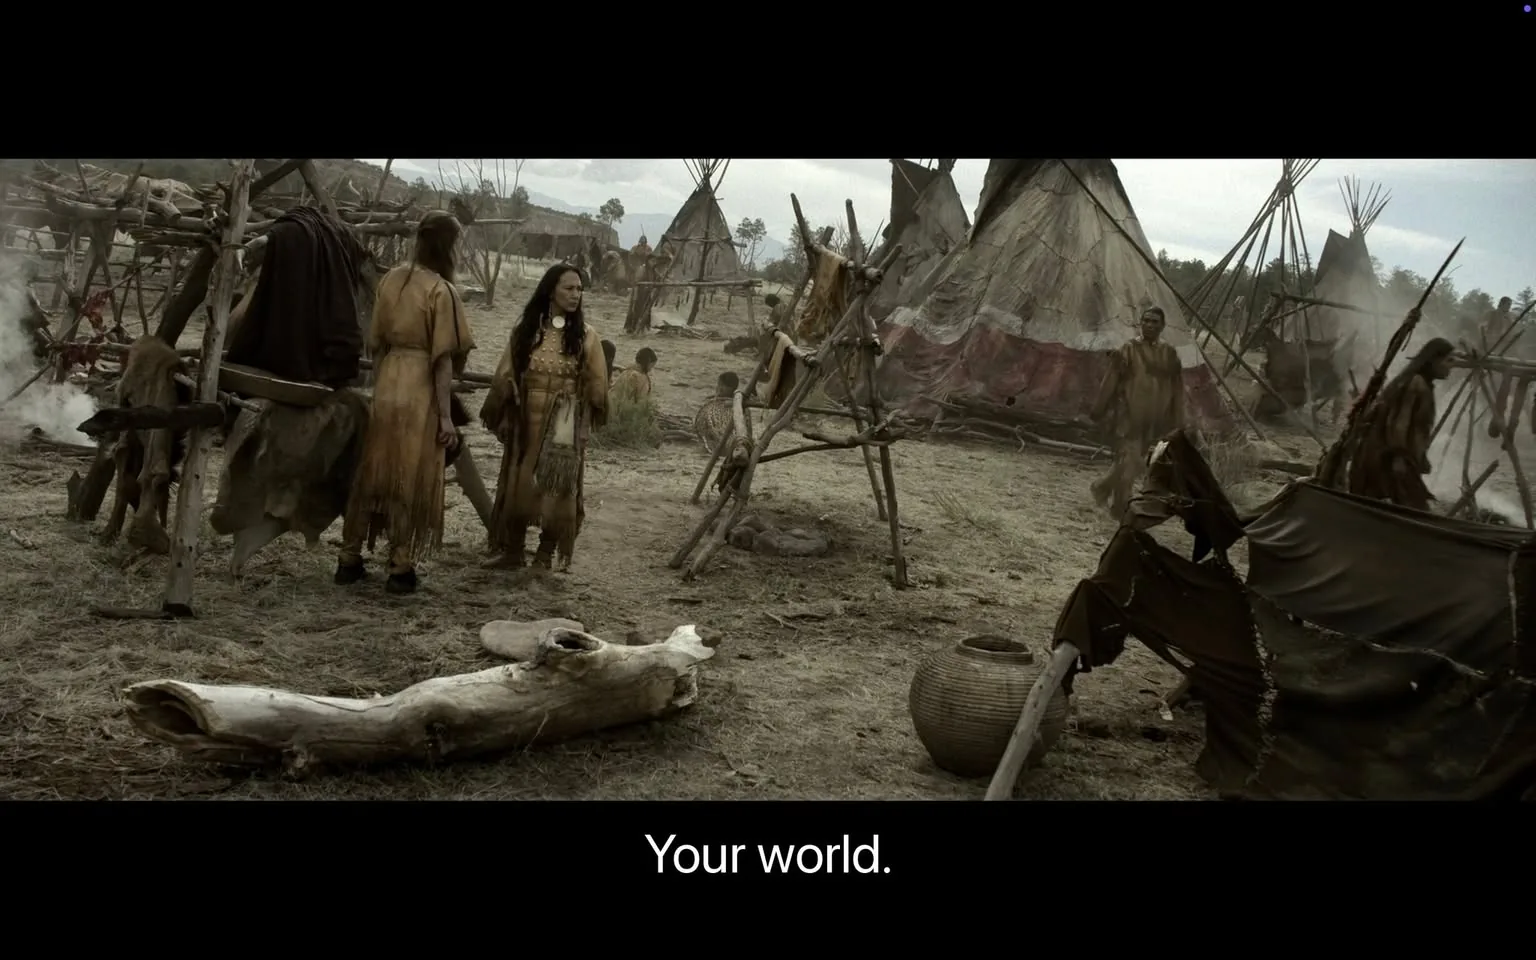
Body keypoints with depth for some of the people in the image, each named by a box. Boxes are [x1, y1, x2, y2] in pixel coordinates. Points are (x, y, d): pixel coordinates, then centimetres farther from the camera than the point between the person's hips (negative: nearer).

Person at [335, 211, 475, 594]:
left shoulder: (390, 280, 6)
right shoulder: (441, 290, -12)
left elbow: (376, 344, 9)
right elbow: (442, 358, -14)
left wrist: (378, 387, 18)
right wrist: (445, 415, -11)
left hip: (386, 385, 6)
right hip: (420, 392, -6)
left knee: (372, 472, 13)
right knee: (412, 480, 4)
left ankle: (349, 558, 21)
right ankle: (401, 568, 10)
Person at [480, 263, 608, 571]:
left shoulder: (585, 335, -2)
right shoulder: (526, 329, 2)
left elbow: (597, 384, 0)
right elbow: (506, 375, 5)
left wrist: (589, 418, -5)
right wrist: (498, 415, 3)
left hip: (564, 425, -2)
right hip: (527, 421, 2)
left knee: (556, 489, 1)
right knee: (517, 485, 7)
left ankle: (546, 554, 14)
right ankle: (512, 550, 18)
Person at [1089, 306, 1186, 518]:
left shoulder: (1170, 355, 6)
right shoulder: (1128, 351, -4)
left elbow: (1177, 390, 9)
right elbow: (1110, 382, 0)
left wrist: (1177, 423, 8)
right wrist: (1099, 410, 1)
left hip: (1153, 421, 4)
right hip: (1128, 417, -4)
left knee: (1132, 463, 13)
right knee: (1127, 463, -6)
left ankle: (1103, 487, 35)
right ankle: (1120, 509, 8)